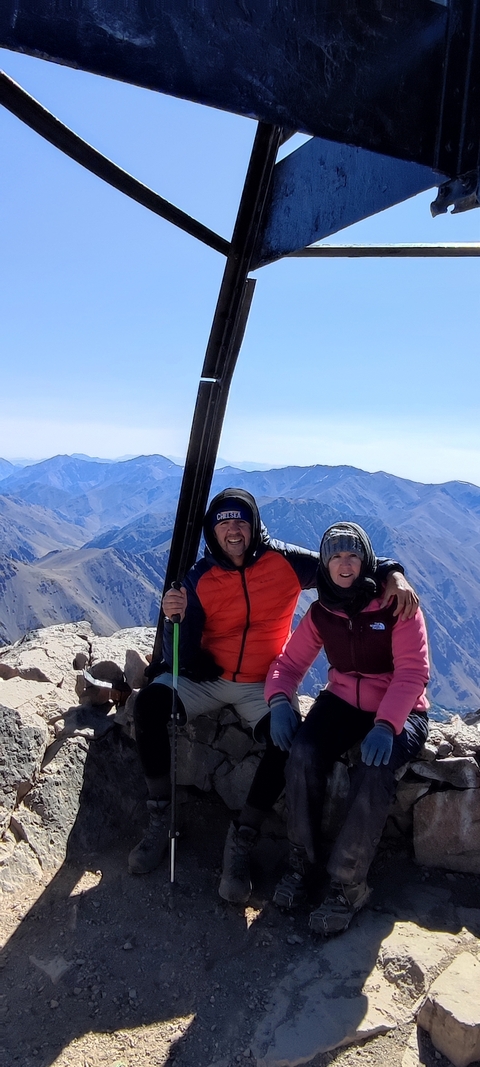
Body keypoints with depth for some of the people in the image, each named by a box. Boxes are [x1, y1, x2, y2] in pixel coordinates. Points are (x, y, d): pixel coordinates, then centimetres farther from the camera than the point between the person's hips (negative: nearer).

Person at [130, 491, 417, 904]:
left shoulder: (284, 561, -8)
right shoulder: (199, 579, -7)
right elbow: (185, 658, -10)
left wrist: (393, 574, -25)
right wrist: (177, 617, -31)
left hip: (263, 684, -1)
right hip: (207, 678, 2)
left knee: (286, 737, -30)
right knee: (149, 703, -23)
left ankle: (241, 840, -8)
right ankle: (160, 821, -5)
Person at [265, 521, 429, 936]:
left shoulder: (397, 605, -12)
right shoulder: (321, 614, 1)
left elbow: (412, 671, -20)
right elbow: (289, 662, 3)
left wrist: (385, 724, -35)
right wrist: (280, 700, -20)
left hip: (400, 712, -3)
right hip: (343, 702, 3)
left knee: (374, 771, -33)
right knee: (303, 752, -27)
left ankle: (347, 885, -16)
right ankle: (303, 862, -7)